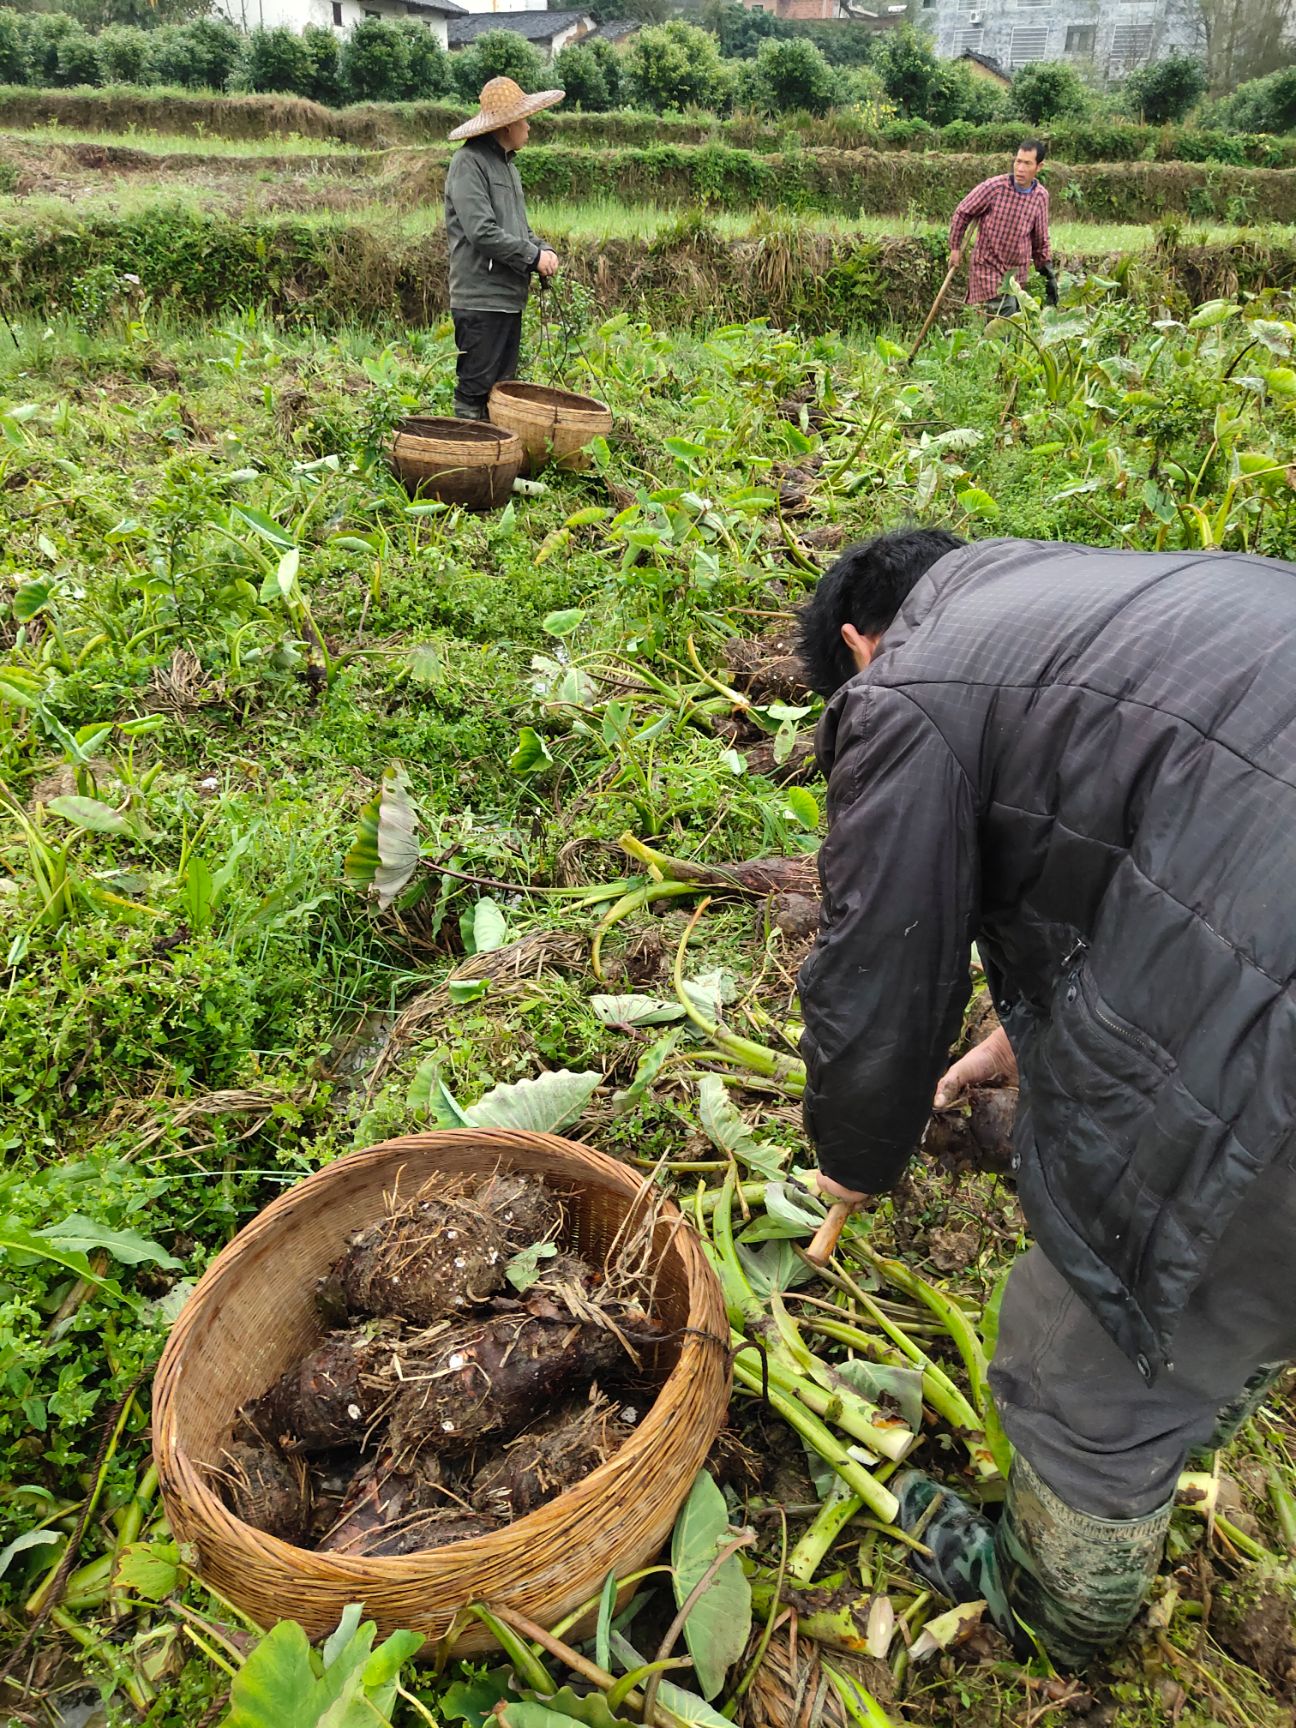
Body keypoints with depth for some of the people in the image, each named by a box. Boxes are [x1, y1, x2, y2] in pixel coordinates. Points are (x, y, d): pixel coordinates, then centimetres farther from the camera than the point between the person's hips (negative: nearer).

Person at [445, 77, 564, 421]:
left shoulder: (507, 164, 21)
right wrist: (534, 256, -12)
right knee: (476, 388, -8)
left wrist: (543, 250, 4)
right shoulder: (469, 162, -8)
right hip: (481, 299, -9)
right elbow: (482, 232, -18)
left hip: (510, 298, 9)